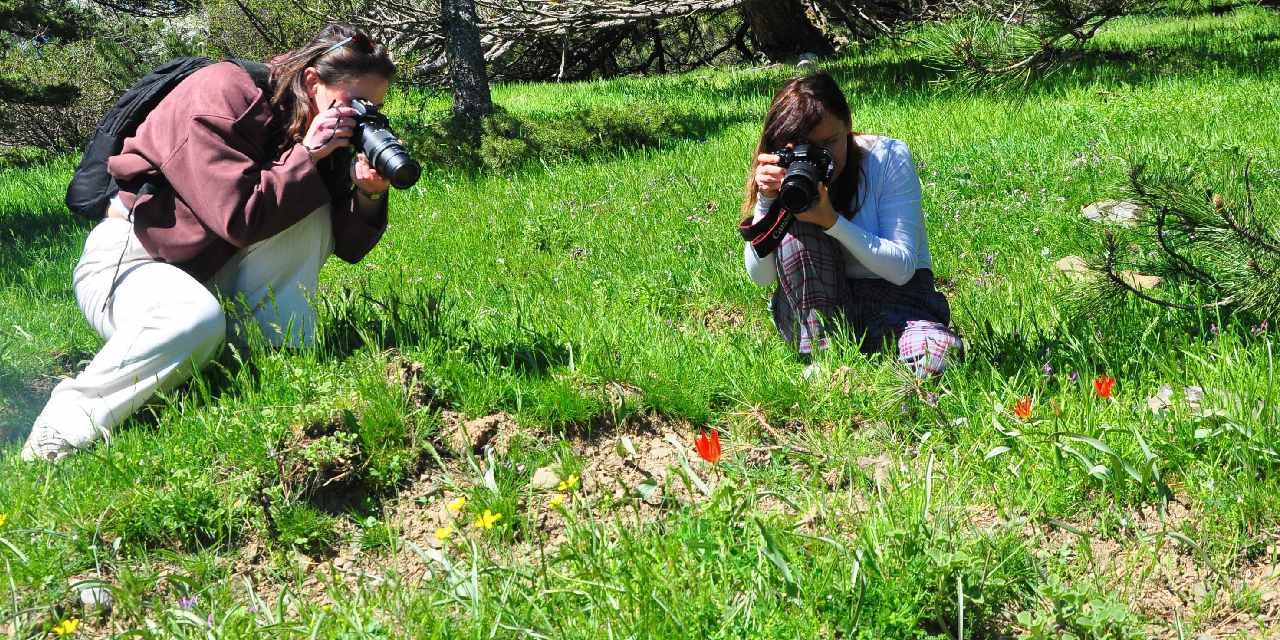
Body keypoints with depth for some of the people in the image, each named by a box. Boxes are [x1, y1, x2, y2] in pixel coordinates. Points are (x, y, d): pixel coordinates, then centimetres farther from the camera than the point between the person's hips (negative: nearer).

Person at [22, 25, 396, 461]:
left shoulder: (317, 130, 0)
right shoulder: (220, 95, -21)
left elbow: (348, 247, -2)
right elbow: (241, 218, -28)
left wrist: (370, 194, -20)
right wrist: (307, 156, -22)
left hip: (210, 269, 7)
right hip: (126, 258, -7)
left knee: (311, 214, -12)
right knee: (197, 321, -39)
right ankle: (62, 429, -23)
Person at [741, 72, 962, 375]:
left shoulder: (889, 157, -13)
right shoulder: (790, 175, -6)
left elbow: (902, 269, -19)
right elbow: (760, 276, -9)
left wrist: (832, 220, -30)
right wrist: (766, 200, -23)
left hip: (894, 299, -2)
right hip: (817, 305, 2)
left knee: (938, 357, -35)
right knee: (793, 226, -25)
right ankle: (823, 351, -20)